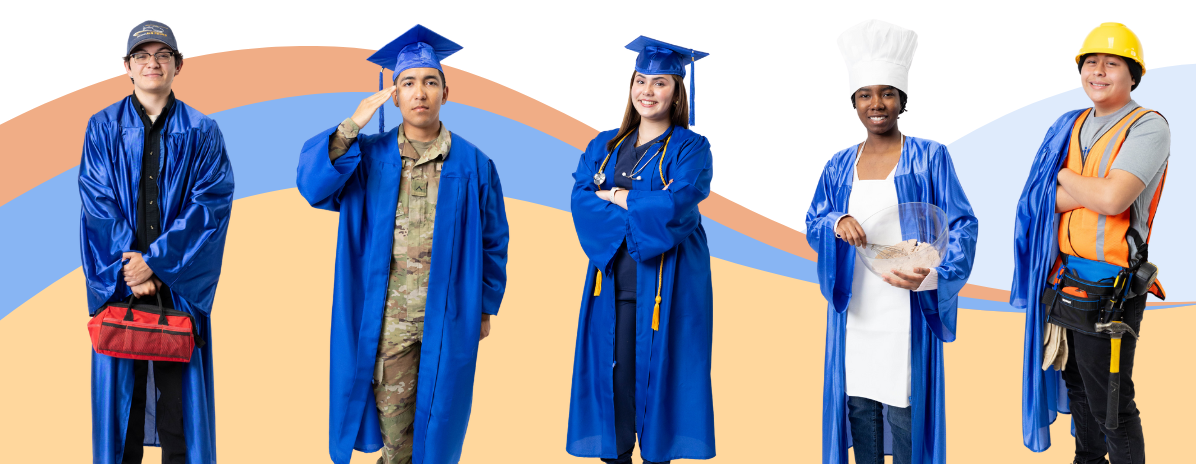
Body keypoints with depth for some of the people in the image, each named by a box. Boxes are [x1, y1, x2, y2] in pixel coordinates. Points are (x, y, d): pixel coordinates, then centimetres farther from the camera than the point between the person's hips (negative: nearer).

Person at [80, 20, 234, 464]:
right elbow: (98, 204, -2)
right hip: (119, 283, 1)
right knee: (121, 384, 4)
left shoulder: (201, 133, 5)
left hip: (179, 283, -1)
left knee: (179, 389, 0)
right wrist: (128, 269, -14)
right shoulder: (103, 128, 7)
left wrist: (156, 261, -16)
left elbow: (212, 203, -6)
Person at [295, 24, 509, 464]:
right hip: (387, 318, 0)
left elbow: (492, 241, 6)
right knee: (391, 412, 8)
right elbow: (313, 184, -15)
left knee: (436, 416, 9)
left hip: (447, 318, 0)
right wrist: (351, 128, -23)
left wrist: (485, 307, 7)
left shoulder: (472, 164, 1)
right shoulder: (367, 156, 2)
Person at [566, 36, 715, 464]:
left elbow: (677, 204, -16)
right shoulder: (604, 147, 13)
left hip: (666, 281, -3)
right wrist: (645, 209, -13)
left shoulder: (691, 149, 1)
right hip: (612, 278, 3)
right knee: (612, 369, 2)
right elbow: (581, 201, -1)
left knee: (658, 371, -1)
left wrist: (614, 196, -6)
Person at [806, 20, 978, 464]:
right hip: (854, 310, 4)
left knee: (904, 412, -5)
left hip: (906, 310, -4)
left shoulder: (929, 158, -2)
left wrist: (931, 273, -23)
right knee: (858, 406, 7)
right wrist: (837, 223, -14)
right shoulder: (840, 166, 11)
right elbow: (813, 223, 10)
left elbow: (961, 225, -5)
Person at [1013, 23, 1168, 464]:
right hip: (1064, 279, 7)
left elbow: (1113, 199, -24)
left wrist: (1065, 175, -7)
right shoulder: (1072, 126, 10)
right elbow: (1041, 201, 1)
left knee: (1109, 403, -2)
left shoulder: (1148, 127, -11)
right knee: (1077, 384, 21)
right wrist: (1094, 188, -15)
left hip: (1108, 289, -7)